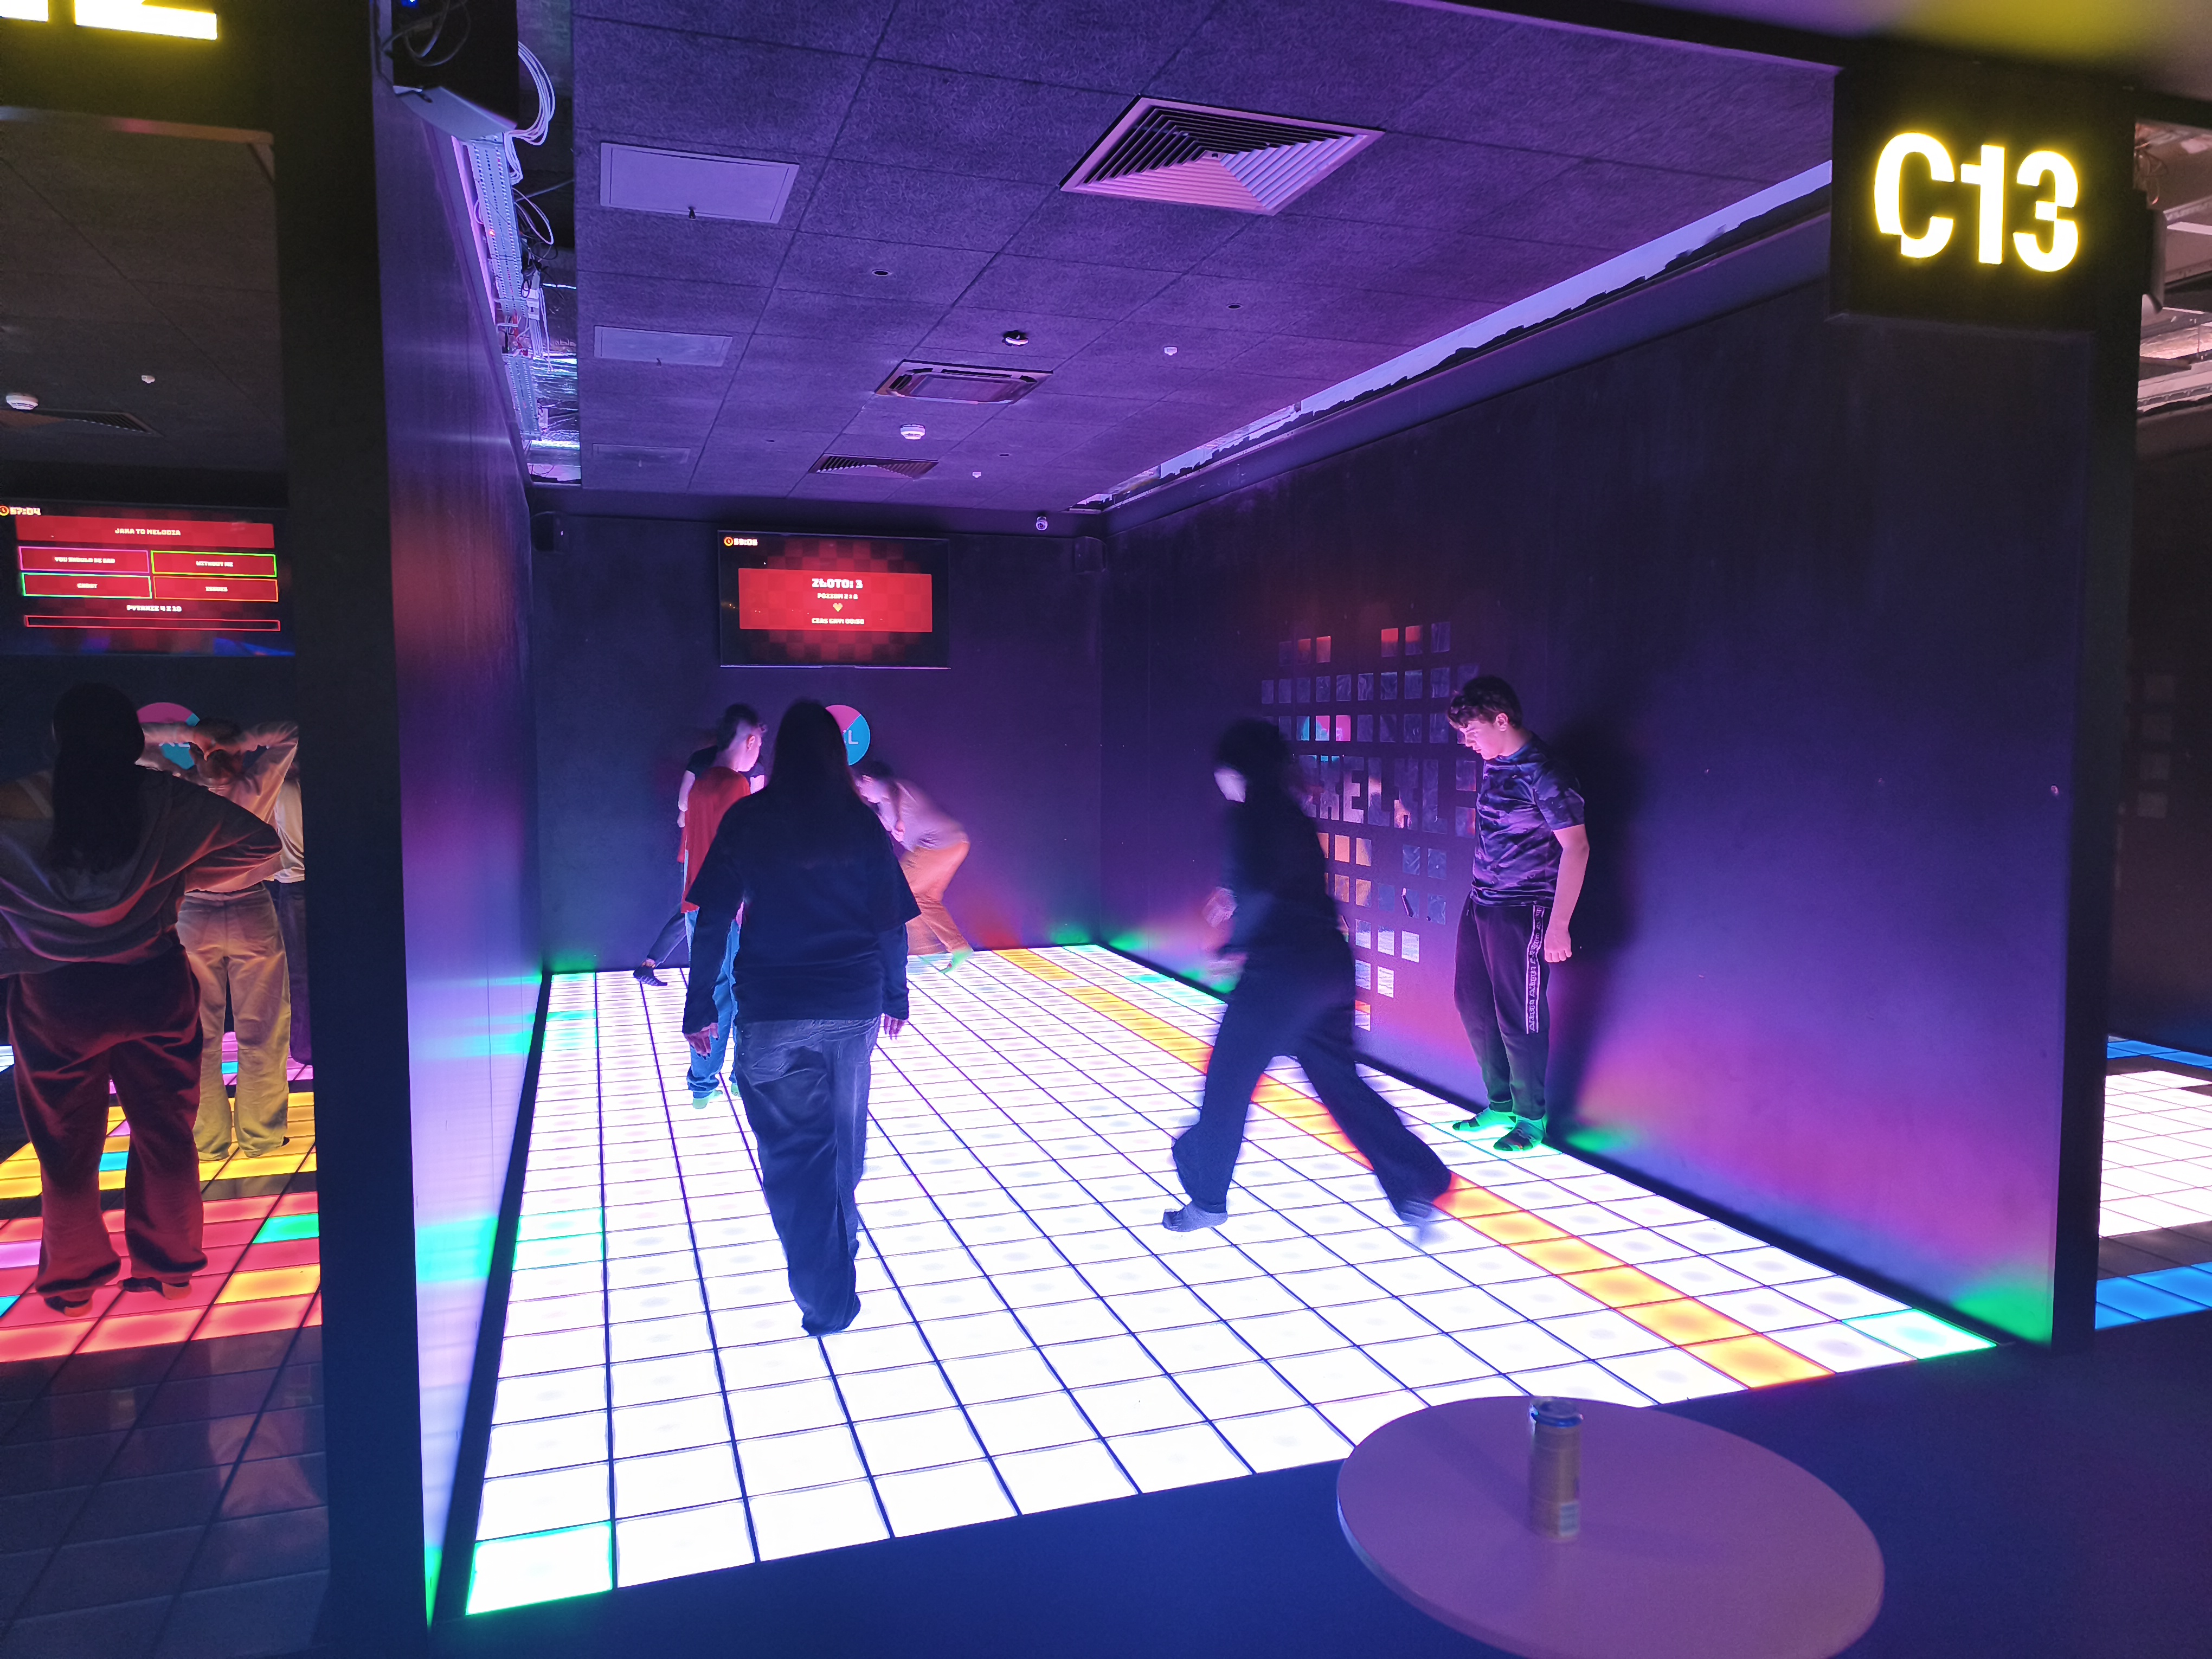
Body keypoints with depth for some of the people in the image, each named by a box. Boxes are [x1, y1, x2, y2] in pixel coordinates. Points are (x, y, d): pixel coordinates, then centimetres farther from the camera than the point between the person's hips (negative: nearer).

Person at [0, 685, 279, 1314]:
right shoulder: (167, 801, -5)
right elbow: (260, 843, 2)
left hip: (55, 996, -1)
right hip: (154, 986, 1)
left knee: (66, 1139, 14)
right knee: (163, 1129, 13)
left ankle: (72, 1274, 24)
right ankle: (168, 1263, 22)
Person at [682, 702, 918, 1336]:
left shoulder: (748, 820, -4)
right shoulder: (861, 822, 0)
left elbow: (713, 921, -5)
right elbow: (891, 918, 2)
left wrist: (699, 1010, 1)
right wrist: (894, 996, 14)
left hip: (772, 1013, -2)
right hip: (853, 1006, 3)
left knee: (792, 1149, 3)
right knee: (843, 1137, 20)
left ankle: (825, 1295, 2)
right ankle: (840, 1252, 37)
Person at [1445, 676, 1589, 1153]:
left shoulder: (1541, 773, -17)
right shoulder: (1495, 765, 7)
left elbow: (1576, 847, -18)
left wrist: (1559, 925, -20)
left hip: (1522, 913, -9)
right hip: (1481, 904, 9)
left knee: (1519, 1018, 1)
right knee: (1474, 1003, 15)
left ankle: (1531, 1119, 18)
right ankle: (1499, 1105, 30)